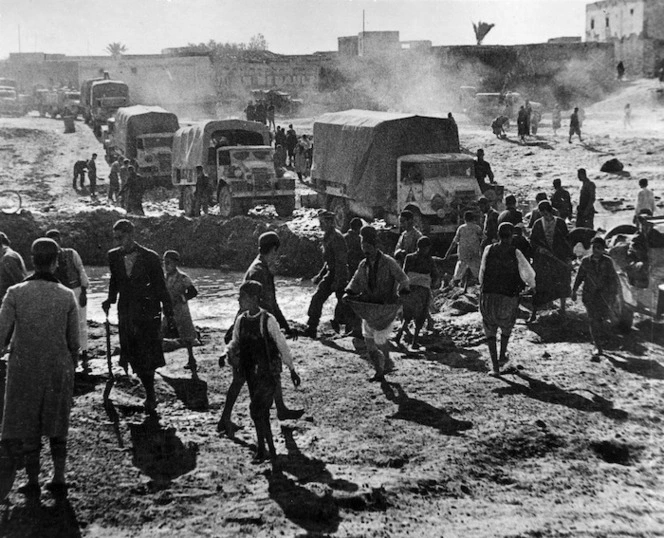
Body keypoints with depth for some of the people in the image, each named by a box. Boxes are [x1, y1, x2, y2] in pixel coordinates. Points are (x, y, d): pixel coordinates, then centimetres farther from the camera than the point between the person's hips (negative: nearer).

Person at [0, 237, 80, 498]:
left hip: (24, 368, -1)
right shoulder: (67, 296, -8)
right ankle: (59, 479, 14)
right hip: (59, 369, 1)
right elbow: (73, 341, -1)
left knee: (28, 427, 13)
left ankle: (33, 481, 19)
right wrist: (71, 367, 13)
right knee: (57, 425, 16)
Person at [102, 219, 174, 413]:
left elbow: (160, 286, -3)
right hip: (126, 313, 4)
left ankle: (150, 396, 12)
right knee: (134, 357, 4)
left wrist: (168, 313, -3)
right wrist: (111, 299, 3)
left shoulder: (150, 257, -7)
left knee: (148, 356, -4)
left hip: (148, 312, -3)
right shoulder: (114, 256, 4)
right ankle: (150, 394, 18)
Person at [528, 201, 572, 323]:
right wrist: (538, 248, -14)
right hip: (542, 259, 0)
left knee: (562, 284, 10)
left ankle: (562, 308, 31)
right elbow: (532, 241, 6)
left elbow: (567, 240, 1)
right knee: (539, 286, -1)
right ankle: (533, 313, 3)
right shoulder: (538, 224, 2)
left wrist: (568, 257, -2)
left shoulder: (560, 223, -1)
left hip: (559, 258, 0)